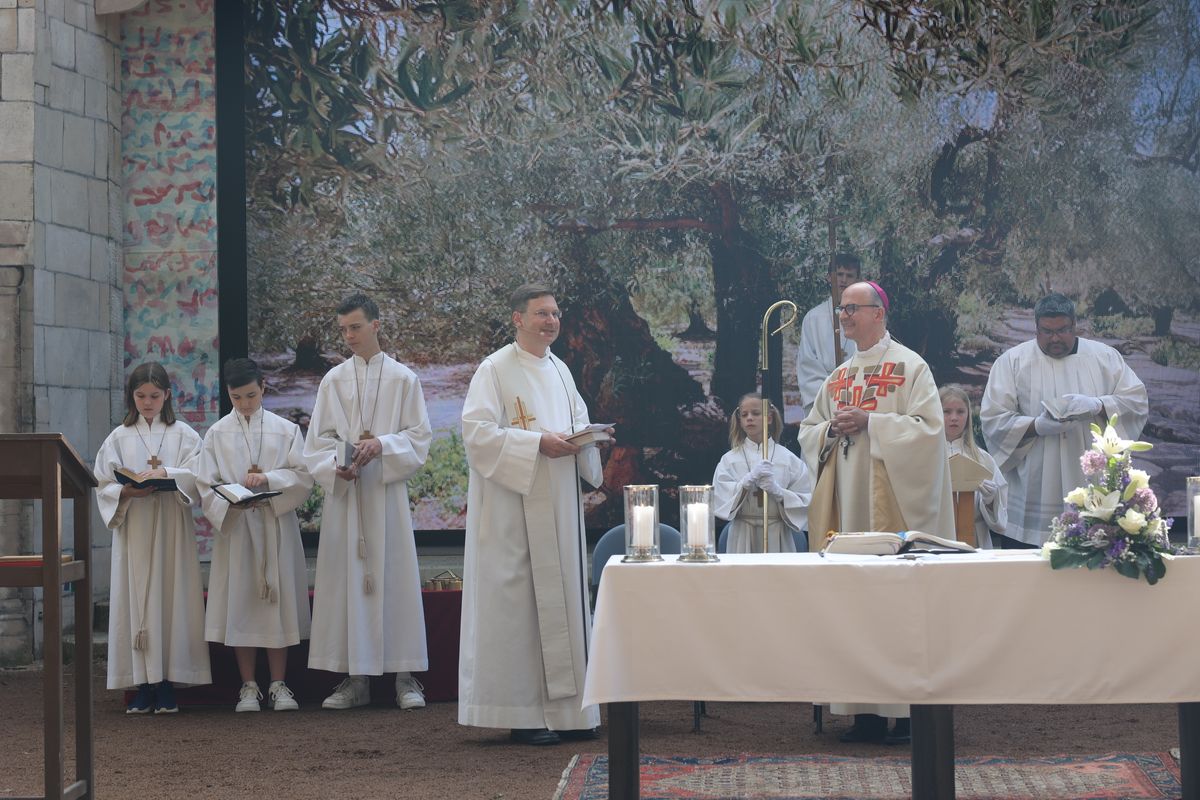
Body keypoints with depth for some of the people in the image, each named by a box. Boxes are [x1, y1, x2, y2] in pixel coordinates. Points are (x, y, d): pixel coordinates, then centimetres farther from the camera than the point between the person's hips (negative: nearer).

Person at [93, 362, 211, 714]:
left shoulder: (183, 434, 7)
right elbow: (103, 485, 5)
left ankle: (167, 684, -1)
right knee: (137, 599, -2)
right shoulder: (119, 438, 10)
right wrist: (126, 492, -14)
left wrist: (166, 473, -19)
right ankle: (143, 684, 1)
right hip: (134, 528, 1)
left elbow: (198, 476, -4)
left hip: (172, 528, -1)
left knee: (172, 596, -4)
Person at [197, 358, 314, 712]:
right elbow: (206, 486, 1)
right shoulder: (217, 434, 6)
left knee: (277, 600, 0)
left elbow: (304, 476, -1)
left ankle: (278, 684, 8)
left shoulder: (286, 430, 6)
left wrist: (269, 478, -18)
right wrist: (232, 503, -18)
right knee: (240, 603, 0)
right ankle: (248, 686, 8)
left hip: (277, 527, 0)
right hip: (234, 527, 0)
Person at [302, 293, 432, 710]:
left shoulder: (403, 378, 4)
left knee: (395, 579, -3)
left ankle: (405, 678, 2)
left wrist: (382, 445, -15)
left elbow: (419, 437, 2)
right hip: (344, 494, 2)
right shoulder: (333, 381, 10)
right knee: (347, 581, 0)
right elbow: (317, 441, 8)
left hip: (387, 492, -2)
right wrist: (335, 466, -12)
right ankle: (354, 679, 5)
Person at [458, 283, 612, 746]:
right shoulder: (495, 370, -7)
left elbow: (578, 424, 22)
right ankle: (521, 713, 0)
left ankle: (565, 709, 14)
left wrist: (587, 437, -2)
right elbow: (477, 431, -15)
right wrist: (539, 443, -21)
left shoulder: (559, 371, 16)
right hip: (513, 509, -7)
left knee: (563, 600, 7)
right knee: (517, 604, -5)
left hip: (558, 508, 7)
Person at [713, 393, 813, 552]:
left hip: (777, 538, 0)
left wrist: (777, 491, -17)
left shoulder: (788, 459, 3)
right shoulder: (729, 459, 5)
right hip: (743, 538, 0)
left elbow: (805, 502, -1)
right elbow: (720, 500, -7)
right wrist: (750, 479, -18)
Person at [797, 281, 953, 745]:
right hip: (846, 500, 6)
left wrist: (870, 421, -15)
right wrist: (831, 429, -2)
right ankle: (867, 710, 4)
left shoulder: (910, 367, -1)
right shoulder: (838, 378, 18)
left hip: (892, 497, -6)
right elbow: (808, 432, 20)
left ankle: (908, 710, -3)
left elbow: (928, 426, -11)